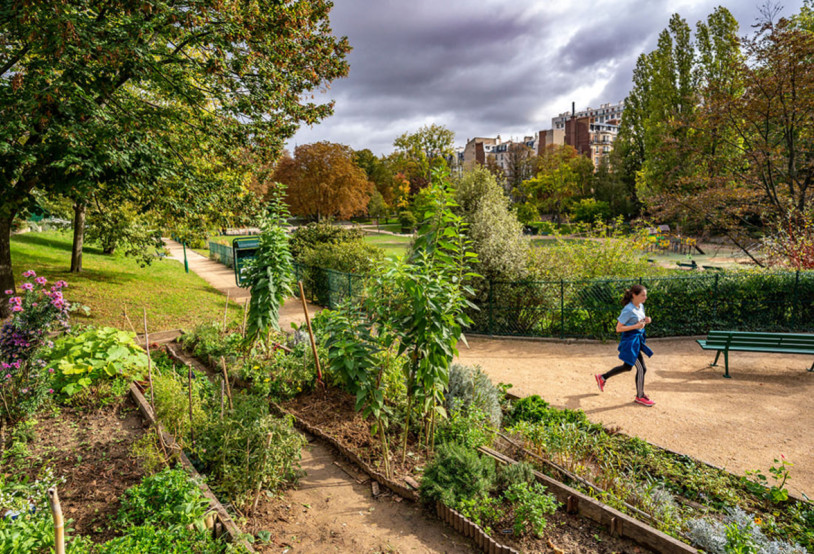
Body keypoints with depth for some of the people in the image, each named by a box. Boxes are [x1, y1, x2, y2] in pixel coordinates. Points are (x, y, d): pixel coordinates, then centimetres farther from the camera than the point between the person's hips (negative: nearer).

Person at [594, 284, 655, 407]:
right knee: (641, 368, -3)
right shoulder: (628, 310, -20)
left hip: (637, 340, 9)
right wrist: (636, 326, -25)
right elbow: (618, 328, -19)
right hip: (629, 341, -9)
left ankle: (602, 377, 32)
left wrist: (646, 321, 0)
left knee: (627, 367, 16)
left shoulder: (641, 307, 7)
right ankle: (640, 397, 14)